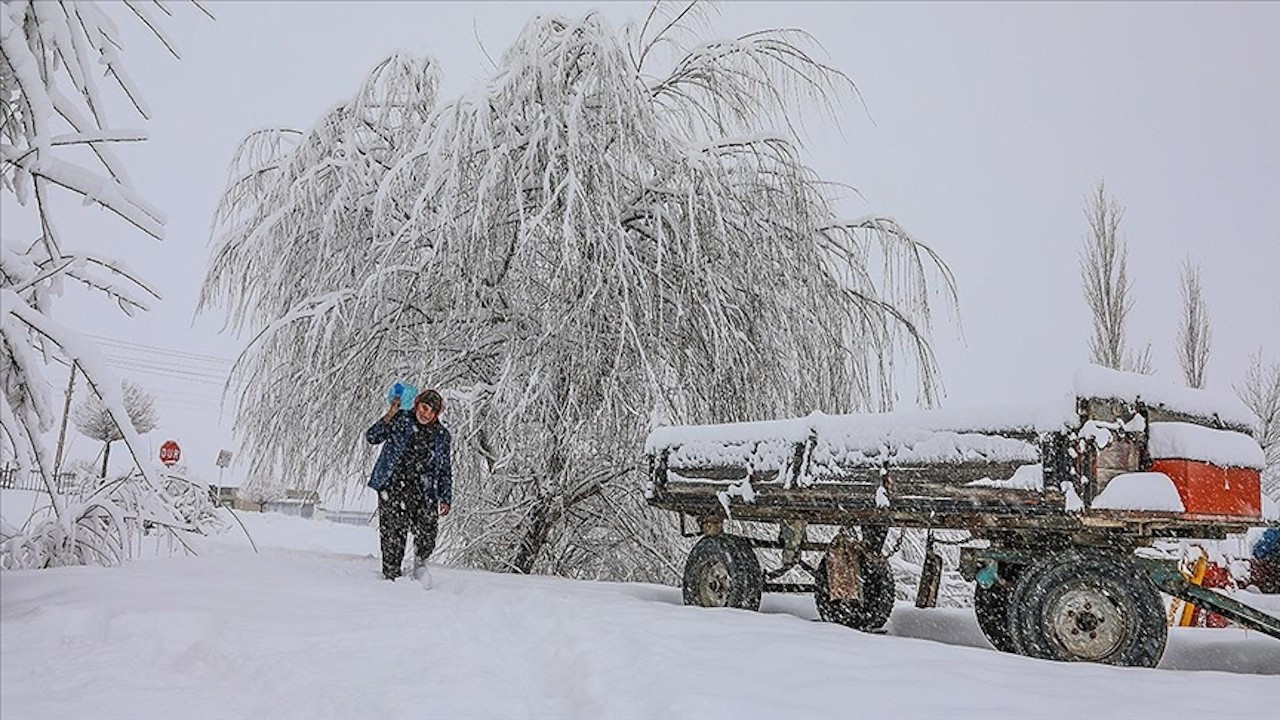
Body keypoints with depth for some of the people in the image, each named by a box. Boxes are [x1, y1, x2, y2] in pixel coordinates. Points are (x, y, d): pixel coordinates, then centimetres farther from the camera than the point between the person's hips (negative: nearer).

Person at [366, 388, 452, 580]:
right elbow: (372, 437, -1)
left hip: (424, 493, 2)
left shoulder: (442, 436, 13)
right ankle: (391, 575, 8)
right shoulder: (400, 420, 6)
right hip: (393, 488, -2)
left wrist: (445, 498, 8)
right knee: (394, 537, -8)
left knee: (427, 540, -5)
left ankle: (419, 562, 26)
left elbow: (446, 470, 16)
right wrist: (389, 416, -14)